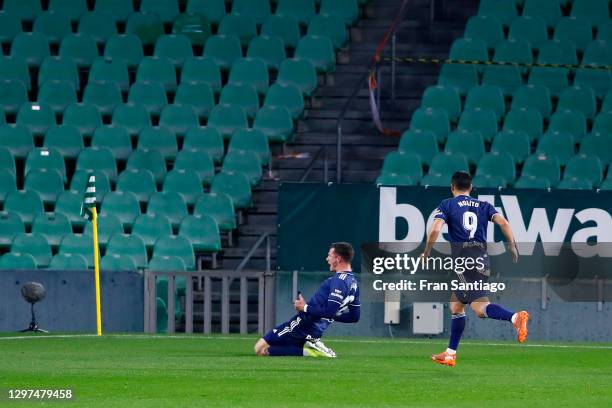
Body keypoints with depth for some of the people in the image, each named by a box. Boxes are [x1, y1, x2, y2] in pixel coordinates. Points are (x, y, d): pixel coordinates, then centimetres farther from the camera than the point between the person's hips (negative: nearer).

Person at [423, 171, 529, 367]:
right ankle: (450, 354, 23)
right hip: (482, 259, 6)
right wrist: (512, 246, 1)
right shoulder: (483, 206, 17)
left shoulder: (447, 205, 5)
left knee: (480, 308, -19)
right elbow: (503, 222, 2)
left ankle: (515, 317, -44)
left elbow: (435, 230, -8)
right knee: (456, 306, 20)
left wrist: (426, 253, 3)